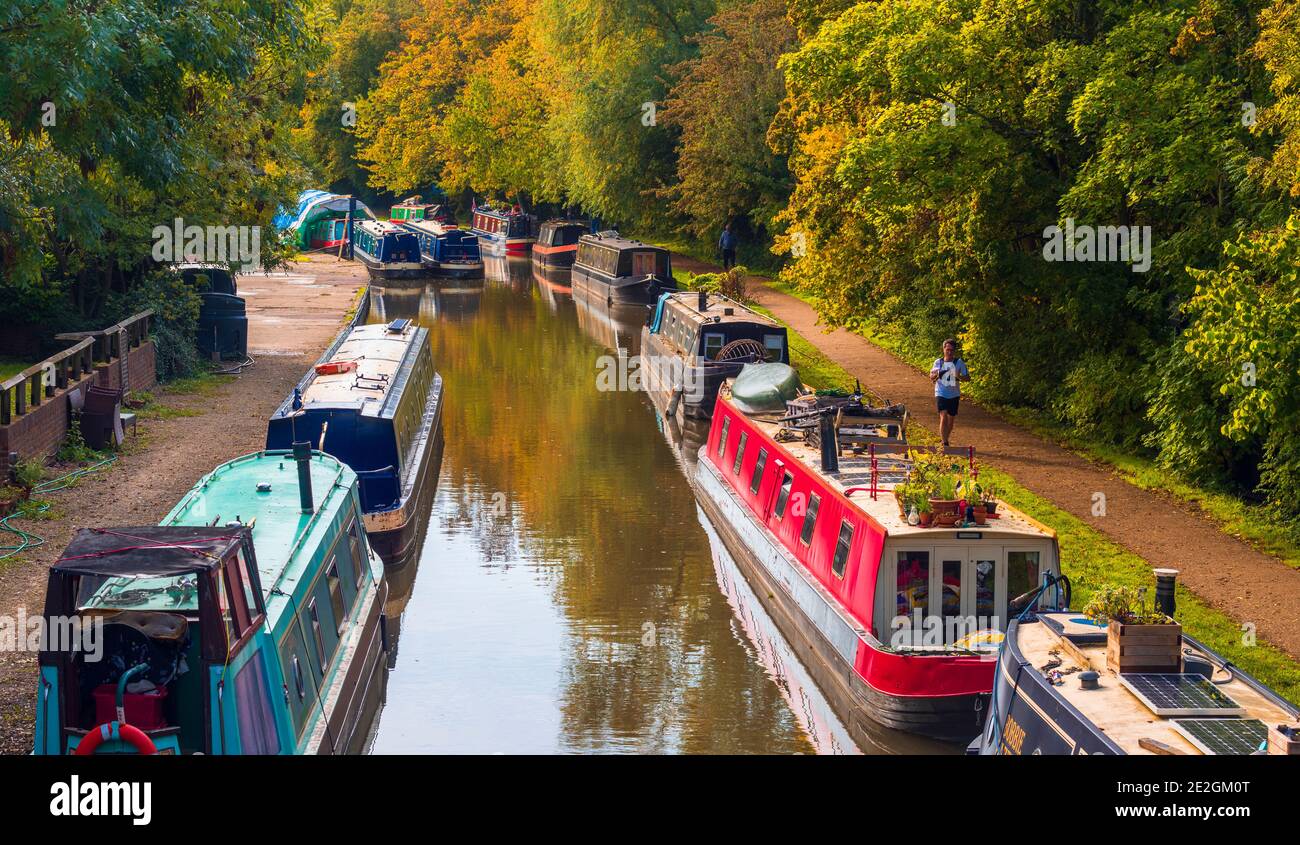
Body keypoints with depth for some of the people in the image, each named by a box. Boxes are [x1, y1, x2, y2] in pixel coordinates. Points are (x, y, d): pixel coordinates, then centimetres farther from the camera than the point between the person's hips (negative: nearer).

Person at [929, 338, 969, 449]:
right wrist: (937, 374, -11)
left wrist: (959, 377, -21)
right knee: (943, 417, -17)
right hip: (941, 394, -2)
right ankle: (944, 443, -20)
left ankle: (946, 440, 32)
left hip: (954, 395, 2)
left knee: (951, 419, 11)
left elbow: (967, 377, 0)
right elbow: (931, 377, 12)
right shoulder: (938, 362, 2)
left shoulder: (959, 363, -1)